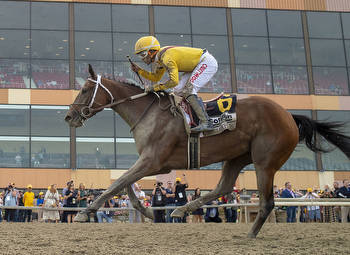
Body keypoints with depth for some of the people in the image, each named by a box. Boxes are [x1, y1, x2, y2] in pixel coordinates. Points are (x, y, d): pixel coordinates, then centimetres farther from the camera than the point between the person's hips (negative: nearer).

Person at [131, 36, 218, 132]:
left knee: (188, 91, -21)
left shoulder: (167, 57, -26)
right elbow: (156, 77, 18)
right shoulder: (160, 57, 5)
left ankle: (206, 122, -26)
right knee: (178, 90, 7)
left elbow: (174, 81, -33)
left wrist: (155, 88, -25)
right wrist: (139, 70, 7)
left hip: (207, 62, -10)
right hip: (198, 65, 10)